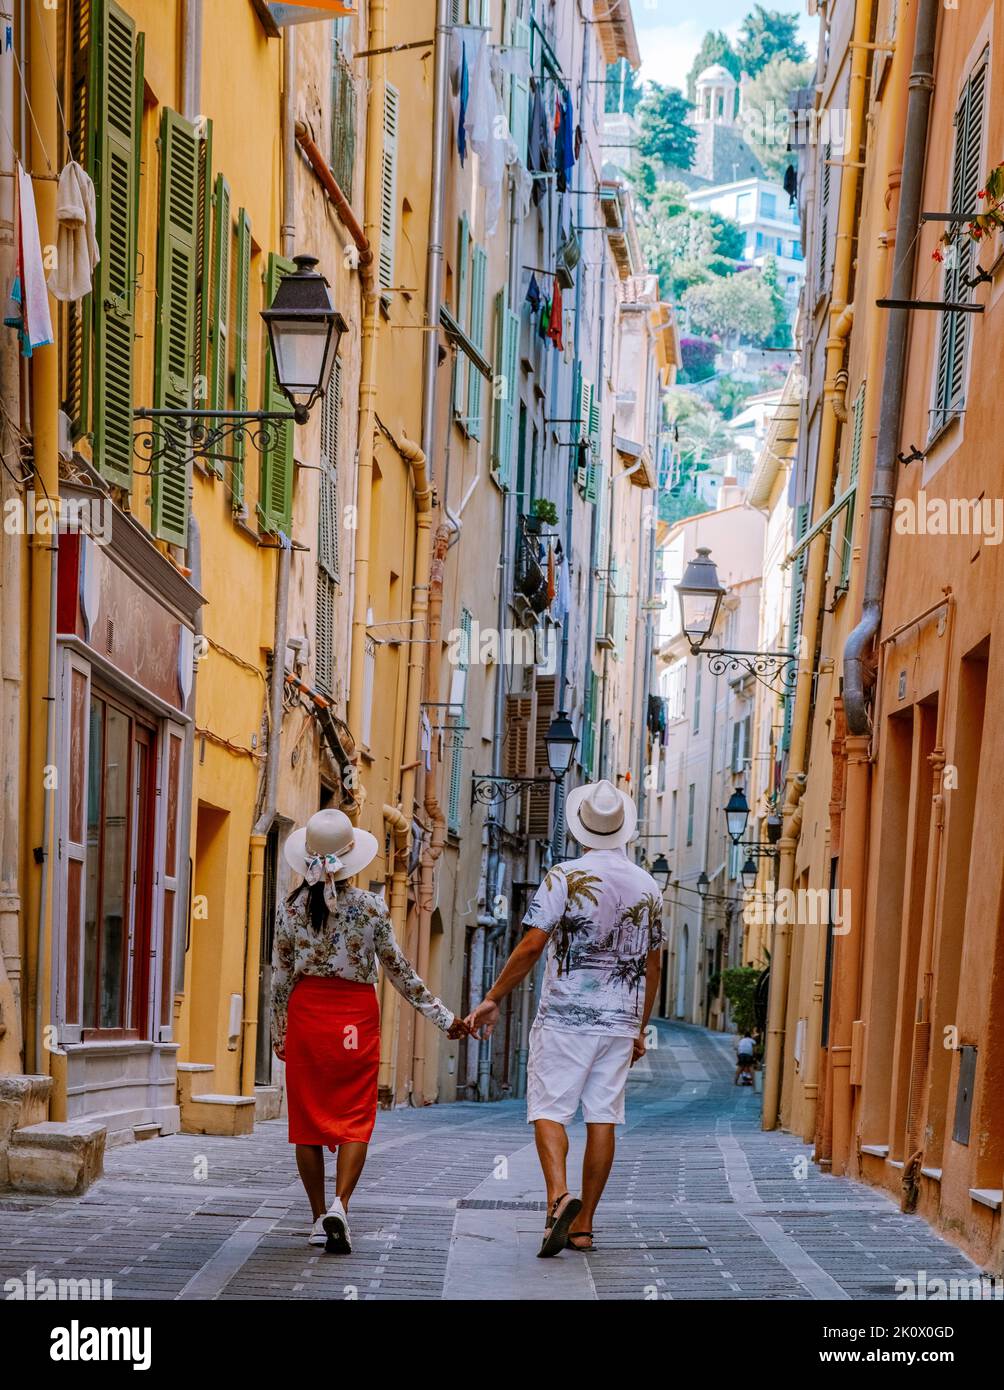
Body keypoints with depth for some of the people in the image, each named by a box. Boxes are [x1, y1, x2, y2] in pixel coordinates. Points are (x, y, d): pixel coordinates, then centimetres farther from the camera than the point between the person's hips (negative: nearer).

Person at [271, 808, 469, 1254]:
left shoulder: (291, 907, -2)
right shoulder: (371, 908, -6)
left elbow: (280, 975, 4)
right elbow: (400, 971, -1)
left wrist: (277, 1032, 17)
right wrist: (443, 1017, 9)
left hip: (306, 1011, 2)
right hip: (356, 1014, -1)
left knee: (308, 1116, 9)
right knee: (355, 1117, 0)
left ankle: (319, 1218, 12)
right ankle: (339, 1205, -19)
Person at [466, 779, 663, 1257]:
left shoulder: (566, 877, -8)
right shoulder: (647, 886, 8)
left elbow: (531, 946, -12)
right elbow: (652, 964, 14)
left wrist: (492, 1000, -5)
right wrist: (640, 1029, 23)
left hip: (566, 1015, -4)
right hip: (621, 1019, 4)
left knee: (549, 1109, -1)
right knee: (603, 1117, 5)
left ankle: (559, 1194, -24)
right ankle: (583, 1225, 7)